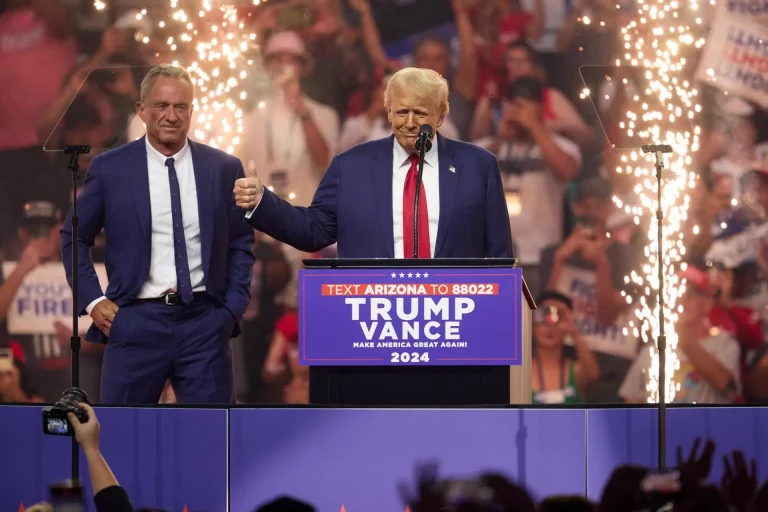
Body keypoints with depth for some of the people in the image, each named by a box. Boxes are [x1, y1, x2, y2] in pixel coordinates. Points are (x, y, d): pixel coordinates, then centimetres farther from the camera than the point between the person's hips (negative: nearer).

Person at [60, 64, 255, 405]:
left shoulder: (224, 169, 6)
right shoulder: (109, 169, 2)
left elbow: (241, 243, 14)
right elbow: (74, 237, 11)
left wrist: (233, 306, 4)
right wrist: (92, 299, 2)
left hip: (204, 322, 1)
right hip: (136, 321, -1)